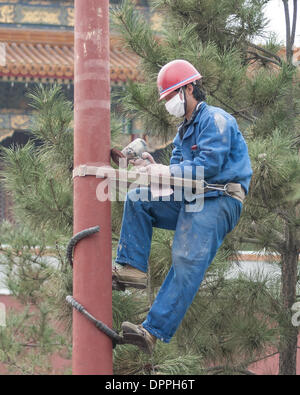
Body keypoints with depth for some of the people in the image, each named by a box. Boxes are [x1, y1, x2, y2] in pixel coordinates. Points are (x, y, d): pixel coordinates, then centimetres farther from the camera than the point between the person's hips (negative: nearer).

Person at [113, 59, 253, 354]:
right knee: (137, 199, 0)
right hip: (190, 200, 9)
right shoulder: (184, 131, 24)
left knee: (187, 262, -21)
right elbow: (179, 173, 17)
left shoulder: (215, 120, -5)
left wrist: (167, 172, -12)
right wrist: (153, 168, -3)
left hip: (219, 201, -9)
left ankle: (154, 332, -30)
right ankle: (133, 269, -10)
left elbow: (209, 165, -17)